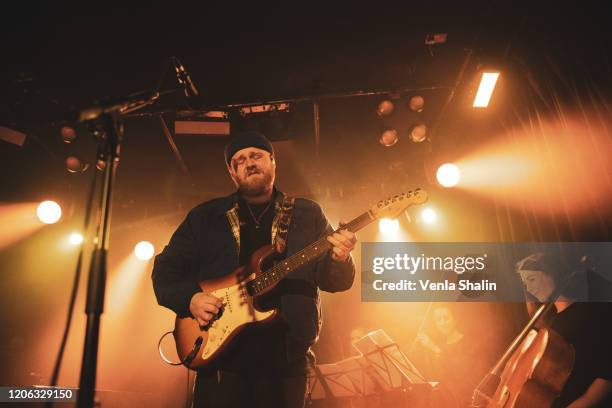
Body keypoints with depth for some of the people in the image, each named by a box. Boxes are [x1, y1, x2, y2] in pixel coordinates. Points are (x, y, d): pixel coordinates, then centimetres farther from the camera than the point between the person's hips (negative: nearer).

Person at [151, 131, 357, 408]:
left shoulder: (308, 214, 6)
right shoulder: (205, 216, 7)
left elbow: (333, 280, 1)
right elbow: (165, 269, 8)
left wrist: (339, 259, -21)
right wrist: (190, 298, -10)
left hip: (286, 358, 1)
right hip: (220, 355, 0)